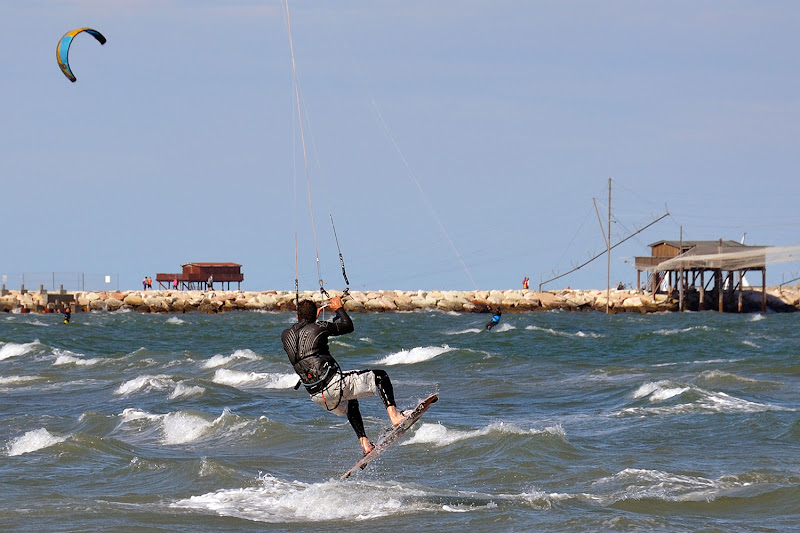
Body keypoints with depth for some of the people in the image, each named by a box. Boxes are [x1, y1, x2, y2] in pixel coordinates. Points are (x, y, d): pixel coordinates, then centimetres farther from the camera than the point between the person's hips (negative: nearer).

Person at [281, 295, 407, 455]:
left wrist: (310, 317, 46)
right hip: (334, 384, -6)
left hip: (316, 396, 6)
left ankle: (365, 446, 27)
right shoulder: (318, 327, -5)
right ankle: (394, 416, -9)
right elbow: (349, 327, 9)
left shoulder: (285, 335, 9)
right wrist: (339, 308, 26)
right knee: (380, 376, 9)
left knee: (350, 404, 37)